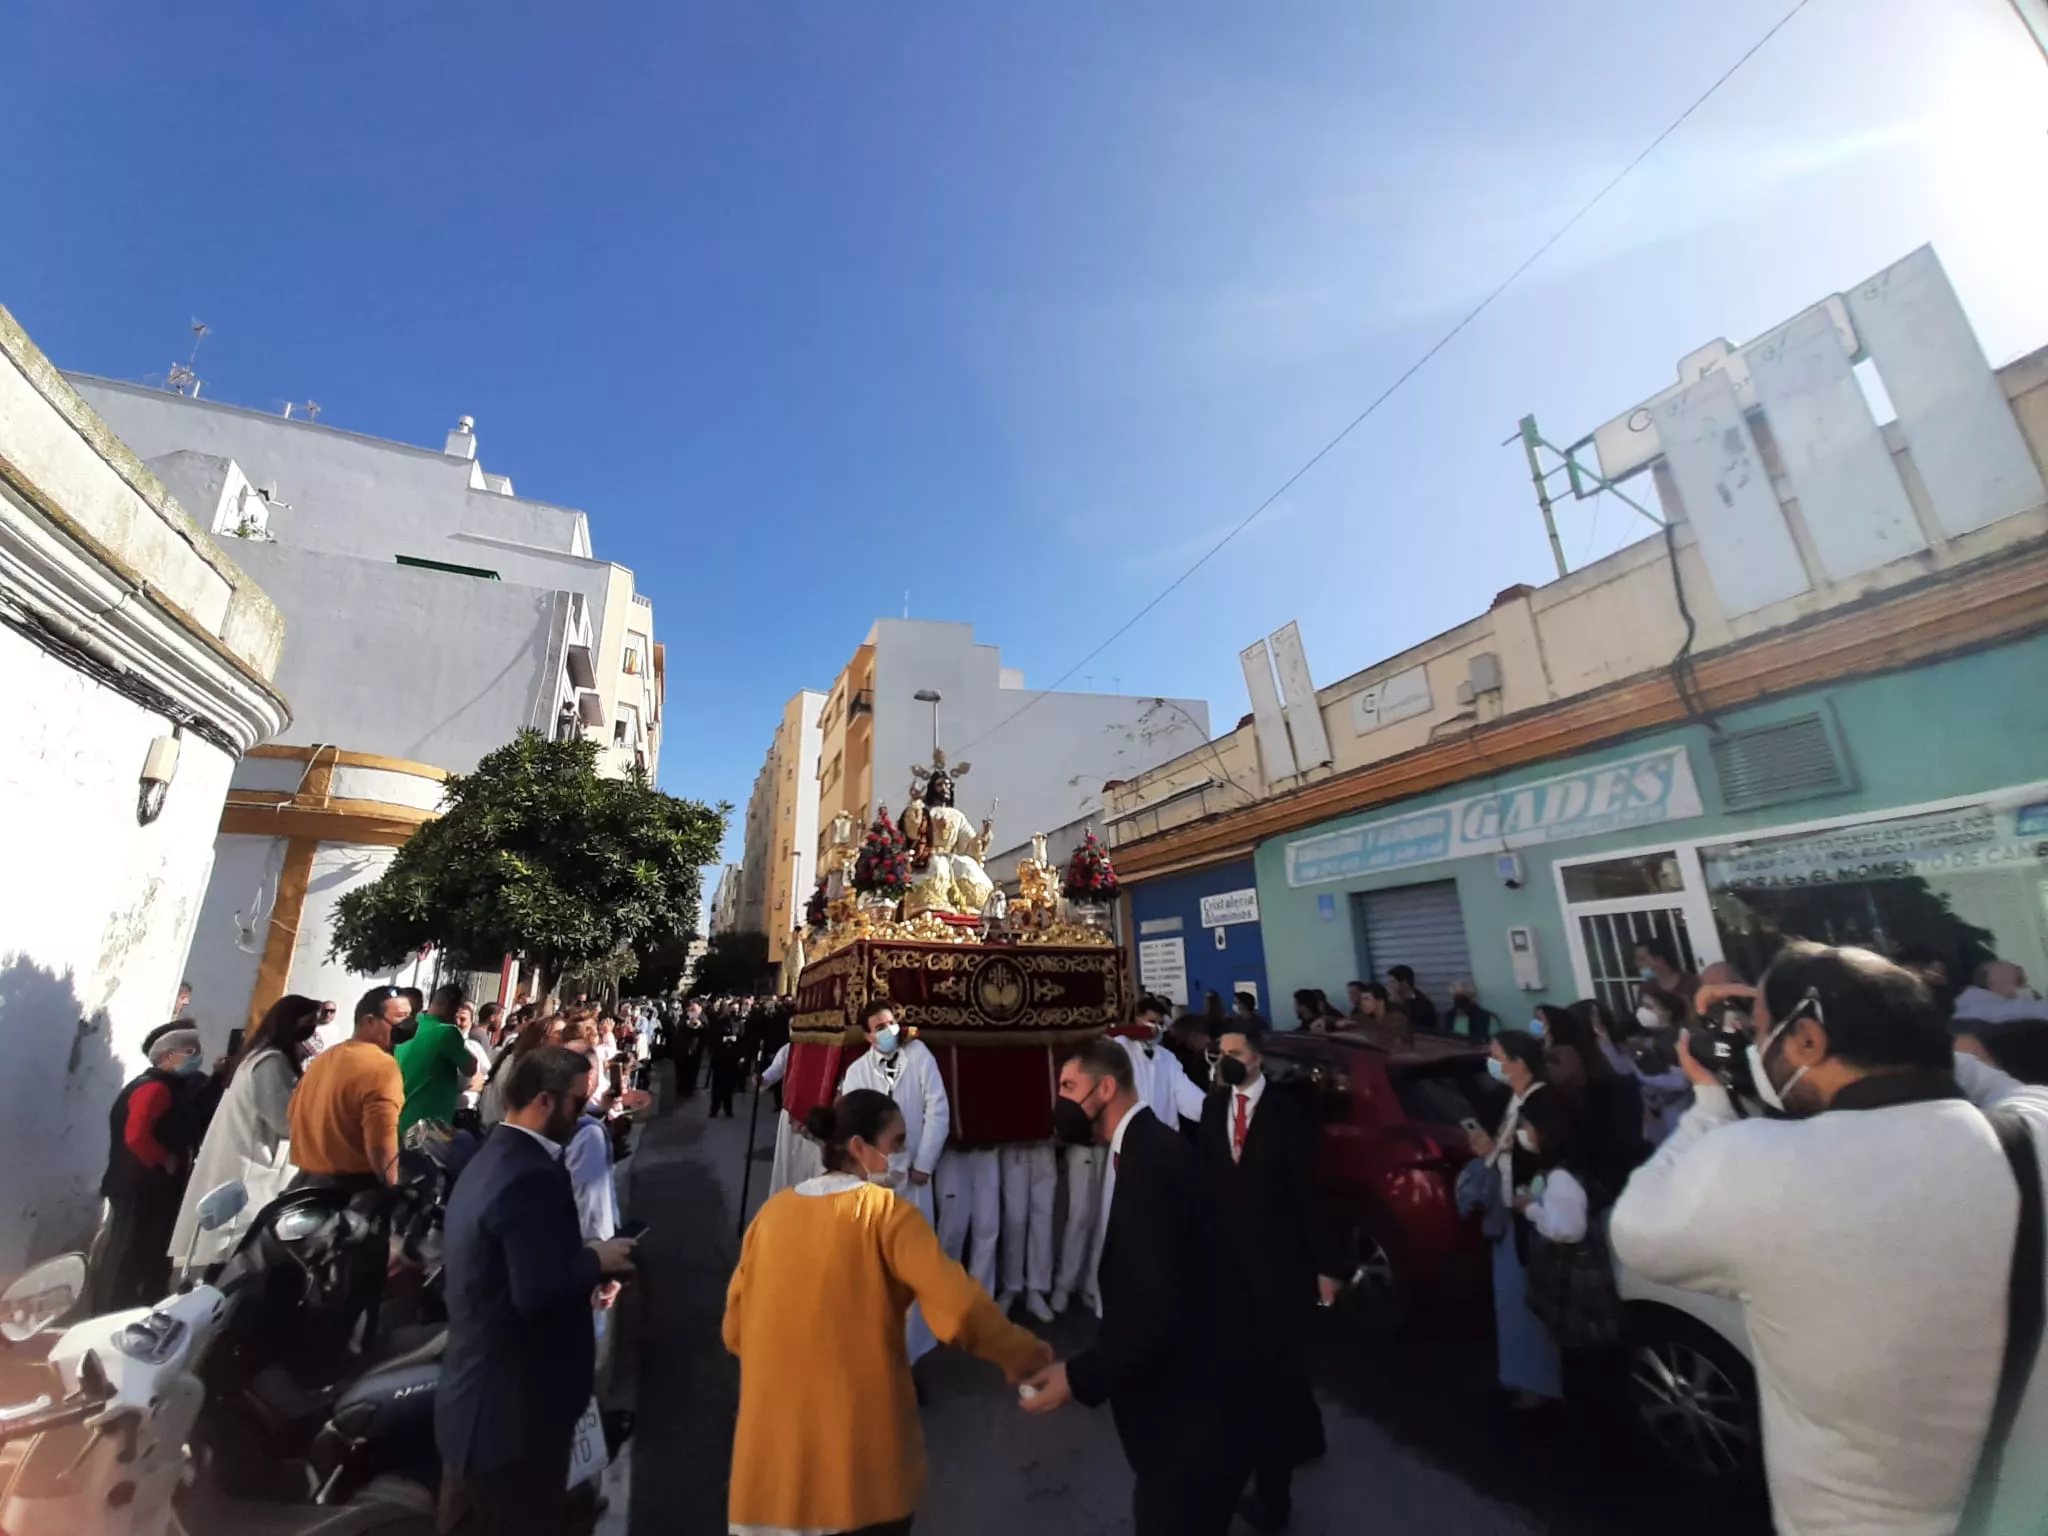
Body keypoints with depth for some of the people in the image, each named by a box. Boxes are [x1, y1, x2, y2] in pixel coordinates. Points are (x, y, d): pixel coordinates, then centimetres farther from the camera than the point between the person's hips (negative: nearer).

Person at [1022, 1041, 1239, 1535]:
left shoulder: (1148, 1161, -28)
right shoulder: (1152, 1147, 2)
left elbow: (1159, 1313, -31)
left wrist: (1079, 1377, -21)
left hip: (1188, 1412, -9)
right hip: (1191, 1393, 9)